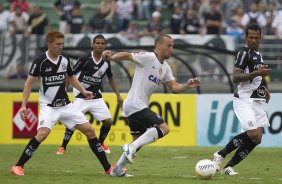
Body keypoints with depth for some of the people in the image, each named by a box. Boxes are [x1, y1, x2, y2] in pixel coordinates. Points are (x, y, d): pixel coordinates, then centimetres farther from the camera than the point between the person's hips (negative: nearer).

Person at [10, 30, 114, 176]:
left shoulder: (64, 60, 3)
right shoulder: (40, 61, -12)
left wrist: (83, 91, 10)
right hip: (48, 106, -5)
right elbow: (29, 82, -8)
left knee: (90, 131, 1)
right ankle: (18, 166, -17)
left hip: (66, 105, 5)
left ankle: (107, 168, 10)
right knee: (43, 133, -29)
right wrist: (24, 105, -14)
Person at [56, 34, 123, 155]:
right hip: (81, 98, -4)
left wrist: (118, 96, 15)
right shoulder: (85, 59, -14)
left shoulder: (106, 62, 1)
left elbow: (110, 78, 17)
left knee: (108, 121, -4)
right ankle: (63, 147, -1)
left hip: (96, 98, 4)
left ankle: (100, 143, 23)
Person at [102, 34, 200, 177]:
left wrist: (187, 86, -7)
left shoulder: (165, 68, 15)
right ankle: (131, 147, -20)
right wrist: (111, 57, -34)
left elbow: (174, 88, 11)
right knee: (164, 128, -18)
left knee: (139, 141, 18)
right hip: (135, 105, -10)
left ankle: (117, 170, 25)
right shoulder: (148, 58, -10)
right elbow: (127, 55, -16)